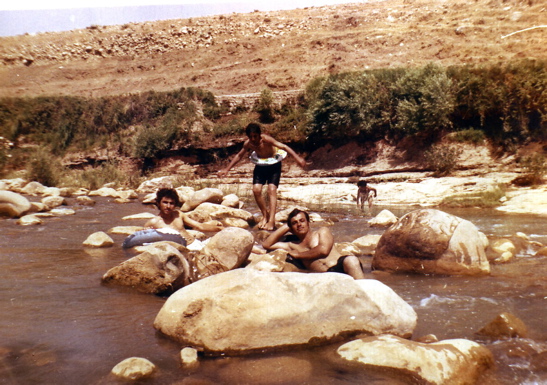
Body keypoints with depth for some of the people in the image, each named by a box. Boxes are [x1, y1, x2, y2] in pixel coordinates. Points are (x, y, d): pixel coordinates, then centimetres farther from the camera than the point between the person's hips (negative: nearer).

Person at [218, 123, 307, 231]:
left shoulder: (266, 139, -29)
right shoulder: (248, 144, -13)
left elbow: (284, 146, -38)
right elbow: (239, 156, 4)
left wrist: (297, 157, -50)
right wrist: (227, 169, 6)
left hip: (274, 164, -4)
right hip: (260, 165, 4)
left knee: (272, 189, -18)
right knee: (256, 189, -9)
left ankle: (271, 220, -21)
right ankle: (265, 215, 12)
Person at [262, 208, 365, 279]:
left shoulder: (322, 231, 23)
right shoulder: (293, 245, 31)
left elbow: (324, 250, 2)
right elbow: (266, 244, 27)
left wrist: (298, 255, 12)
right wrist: (286, 227, 28)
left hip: (340, 265, -1)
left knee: (351, 260, -38)